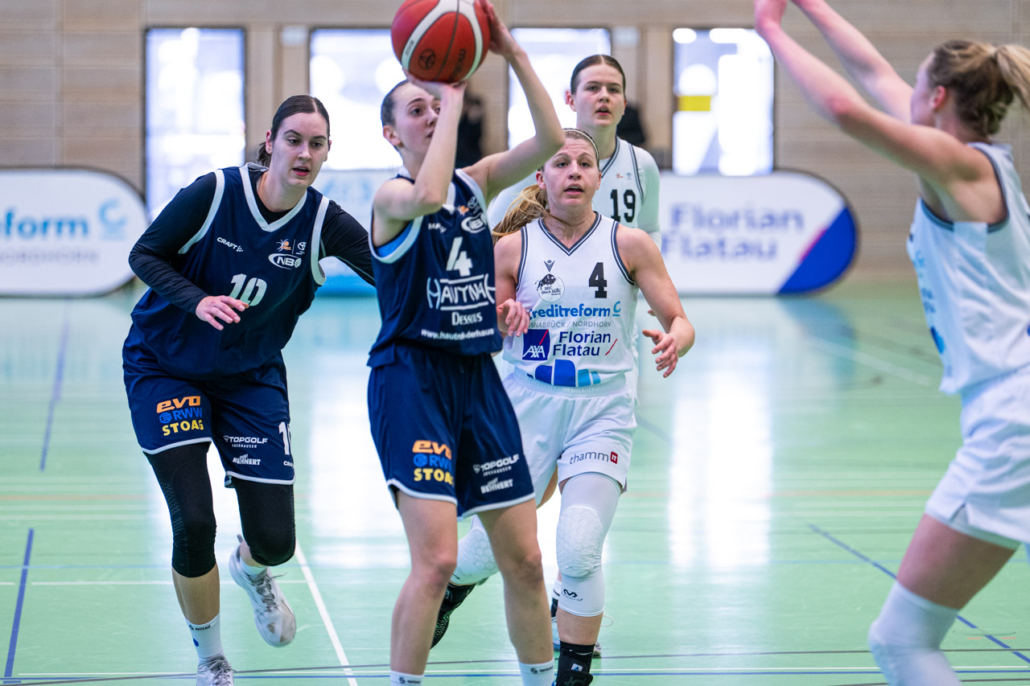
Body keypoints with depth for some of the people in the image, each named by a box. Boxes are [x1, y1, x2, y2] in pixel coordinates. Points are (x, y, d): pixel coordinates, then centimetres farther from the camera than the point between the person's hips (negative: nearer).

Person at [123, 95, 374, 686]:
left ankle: (252, 569, 39)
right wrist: (197, 300, -27)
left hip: (251, 378, 2)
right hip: (165, 367, -2)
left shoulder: (324, 221, -14)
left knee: (275, 540, -4)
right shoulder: (215, 192, -19)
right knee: (194, 523, -14)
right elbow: (146, 255, -9)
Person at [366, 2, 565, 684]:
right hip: (411, 378, -6)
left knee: (524, 559, 9)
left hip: (479, 378, 6)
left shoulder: (476, 183, 10)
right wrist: (454, 101, -21)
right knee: (436, 559, -17)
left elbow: (551, 140, -4)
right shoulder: (391, 195, -6)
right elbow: (426, 197, -31)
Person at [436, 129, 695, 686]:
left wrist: (673, 340, -23)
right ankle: (450, 586, 42)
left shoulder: (629, 244, -1)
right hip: (529, 405, 1)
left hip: (602, 410, -1)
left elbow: (679, 320, 0)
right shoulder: (513, 247, 0)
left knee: (579, 551, -18)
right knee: (491, 546, 3)